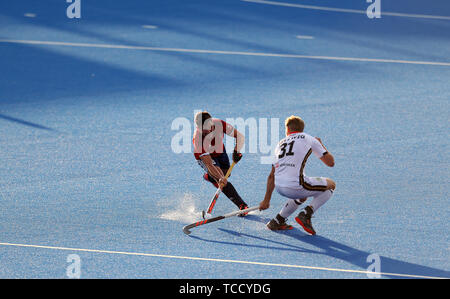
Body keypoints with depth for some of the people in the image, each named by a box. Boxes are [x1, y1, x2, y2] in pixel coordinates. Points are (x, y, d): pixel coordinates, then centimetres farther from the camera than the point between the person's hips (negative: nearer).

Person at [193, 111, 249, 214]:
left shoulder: (220, 124, -31)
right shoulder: (198, 139, -38)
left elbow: (240, 137, -19)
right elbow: (209, 165, -41)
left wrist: (236, 151, -36)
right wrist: (220, 178, -55)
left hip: (220, 152, 5)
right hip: (205, 157, -5)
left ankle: (208, 176, 28)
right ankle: (242, 205, -26)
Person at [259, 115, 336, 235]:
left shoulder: (281, 143, 25)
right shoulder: (309, 139, 11)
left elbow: (272, 176, 27)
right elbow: (330, 162, 11)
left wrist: (266, 200, 33)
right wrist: (321, 144, 29)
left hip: (279, 187, 6)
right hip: (295, 185, -6)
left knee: (303, 195, 37)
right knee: (331, 185, 16)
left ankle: (278, 220, 26)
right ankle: (306, 214, 0)